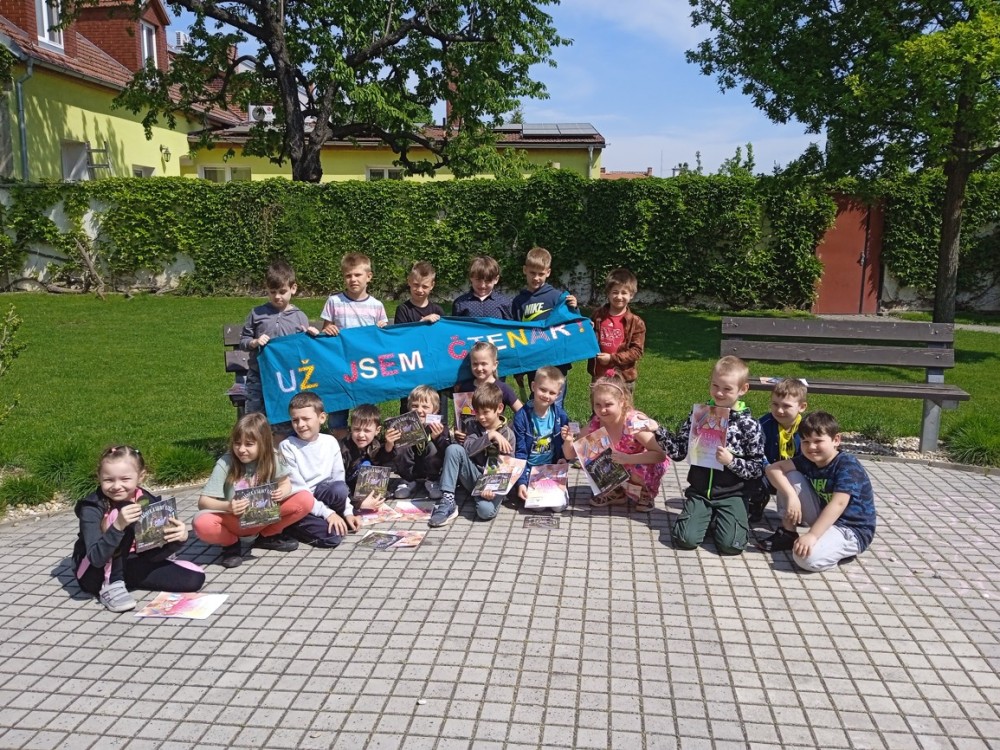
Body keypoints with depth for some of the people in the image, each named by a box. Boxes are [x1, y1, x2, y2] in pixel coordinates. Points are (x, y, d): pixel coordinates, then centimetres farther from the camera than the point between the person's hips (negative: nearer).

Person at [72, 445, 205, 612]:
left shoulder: (147, 501, -11)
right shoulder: (92, 508, -22)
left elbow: (154, 552, -8)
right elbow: (97, 558, -33)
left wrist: (178, 538, -30)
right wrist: (118, 526, -49)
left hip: (130, 566, 5)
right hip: (95, 575, -4)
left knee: (194, 578, -11)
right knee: (118, 513, -29)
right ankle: (111, 585, -19)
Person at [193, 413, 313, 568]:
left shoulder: (271, 457, -12)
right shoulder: (225, 463, -19)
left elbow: (285, 484, 1)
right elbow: (203, 502, -19)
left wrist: (282, 493, -24)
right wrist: (227, 507, -39)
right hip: (234, 521, -2)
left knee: (306, 500, -19)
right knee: (202, 524, -35)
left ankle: (268, 536, 3)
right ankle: (232, 543, -1)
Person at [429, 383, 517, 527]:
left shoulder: (507, 434, -3)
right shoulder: (477, 427, 7)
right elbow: (467, 449, -13)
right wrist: (491, 435, -22)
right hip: (475, 477, 5)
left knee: (486, 510, -38)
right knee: (454, 448, -22)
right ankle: (447, 501, -21)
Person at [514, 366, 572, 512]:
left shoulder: (560, 415, -4)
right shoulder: (522, 416, -13)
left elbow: (562, 446, 10)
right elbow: (520, 453, -11)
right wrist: (521, 482, -18)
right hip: (529, 468, -2)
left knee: (559, 504, -16)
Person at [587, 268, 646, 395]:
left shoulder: (636, 322, -7)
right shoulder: (598, 316, 2)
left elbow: (637, 351, -10)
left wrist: (612, 358, -18)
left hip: (624, 377, -3)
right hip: (599, 375, 3)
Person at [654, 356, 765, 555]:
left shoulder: (749, 424, -6)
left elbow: (757, 468, -4)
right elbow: (678, 451, 2)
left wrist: (731, 461, -21)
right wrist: (658, 431, -11)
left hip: (731, 495, -2)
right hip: (699, 492, 2)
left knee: (731, 544, -20)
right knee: (686, 539, -17)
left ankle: (719, 520, 13)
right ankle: (708, 518, 15)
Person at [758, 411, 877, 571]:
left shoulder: (848, 465, -20)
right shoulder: (808, 460, 0)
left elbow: (838, 504, -31)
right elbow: (773, 468, -7)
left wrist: (812, 535, -39)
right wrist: (791, 496, -24)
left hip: (852, 529, -7)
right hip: (824, 519, 7)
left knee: (808, 557, -33)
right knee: (791, 477, -6)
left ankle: (844, 550, -2)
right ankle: (788, 534, 3)